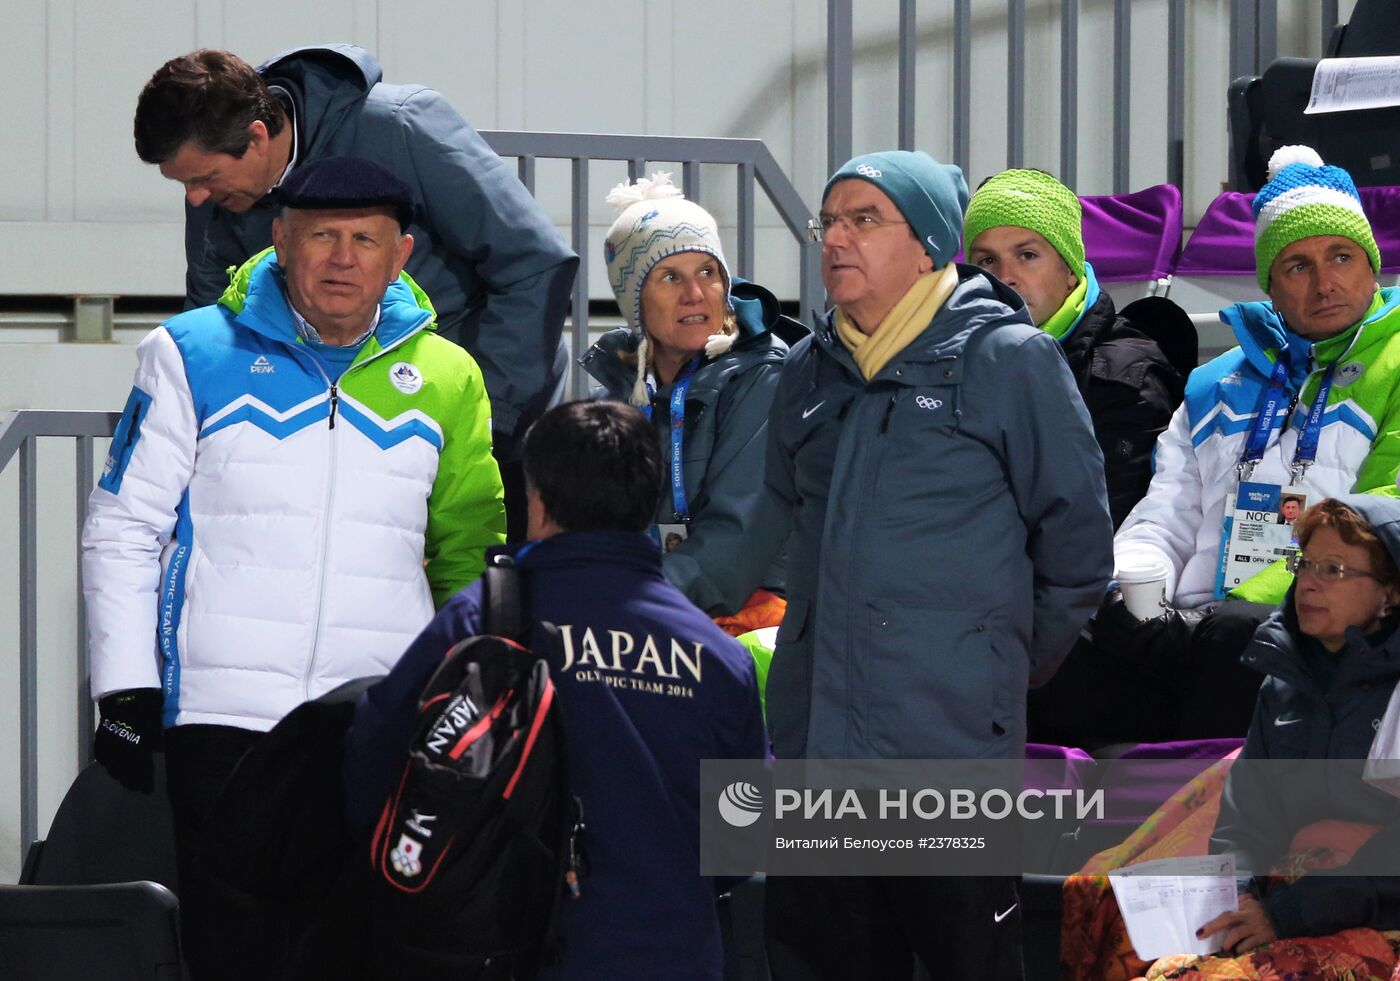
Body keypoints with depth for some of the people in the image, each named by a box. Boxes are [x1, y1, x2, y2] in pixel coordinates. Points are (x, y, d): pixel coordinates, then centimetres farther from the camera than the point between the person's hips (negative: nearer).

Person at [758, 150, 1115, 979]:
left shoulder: (1011, 360, -4)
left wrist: (1010, 667, 5)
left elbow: (1077, 539, -1)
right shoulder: (810, 374, 14)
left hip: (949, 748, -6)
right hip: (815, 743, 6)